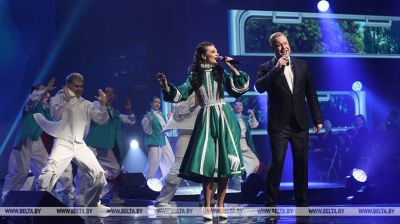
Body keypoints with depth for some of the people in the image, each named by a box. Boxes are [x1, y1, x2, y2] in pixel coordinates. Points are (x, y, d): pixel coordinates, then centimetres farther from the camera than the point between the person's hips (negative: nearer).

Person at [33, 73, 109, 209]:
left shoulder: (86, 104, 15)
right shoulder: (58, 98, 4)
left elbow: (101, 119, 8)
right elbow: (56, 115, -14)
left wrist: (103, 104, -9)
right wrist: (66, 98, -23)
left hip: (80, 145, 5)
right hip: (63, 143, -5)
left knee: (98, 175, 3)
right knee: (49, 174, -25)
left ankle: (92, 204, 23)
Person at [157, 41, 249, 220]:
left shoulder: (221, 73, 7)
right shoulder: (194, 77, 5)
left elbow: (239, 89, -1)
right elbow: (179, 94, -3)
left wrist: (234, 70, -6)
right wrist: (165, 85, -18)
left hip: (223, 118, 2)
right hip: (206, 120, -1)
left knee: (225, 162, 0)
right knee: (208, 162, -9)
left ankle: (220, 206, 10)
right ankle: (207, 207, -3)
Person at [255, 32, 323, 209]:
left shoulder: (302, 65, 10)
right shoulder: (266, 68, 0)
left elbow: (311, 93, 12)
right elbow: (259, 87, -19)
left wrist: (317, 119, 9)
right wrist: (277, 68, -21)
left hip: (300, 123, 4)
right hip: (278, 124, -3)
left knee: (301, 163, 8)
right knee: (277, 162, -7)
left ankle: (302, 202, 18)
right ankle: (271, 204, 0)